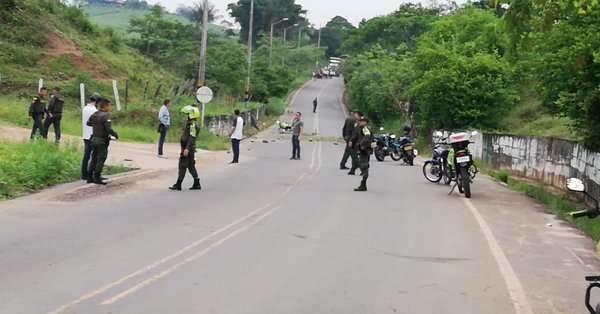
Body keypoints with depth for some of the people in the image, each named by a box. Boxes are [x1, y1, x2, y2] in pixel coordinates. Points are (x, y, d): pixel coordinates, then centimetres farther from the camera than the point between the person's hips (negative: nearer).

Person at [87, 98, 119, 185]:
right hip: (102, 140, -8)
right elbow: (109, 129, -22)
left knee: (94, 158, 14)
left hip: (94, 139, 8)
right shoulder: (105, 116, -18)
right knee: (101, 159, -3)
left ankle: (90, 177, 17)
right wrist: (115, 135, -6)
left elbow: (88, 123, 24)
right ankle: (97, 178, -5)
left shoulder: (94, 114, 8)